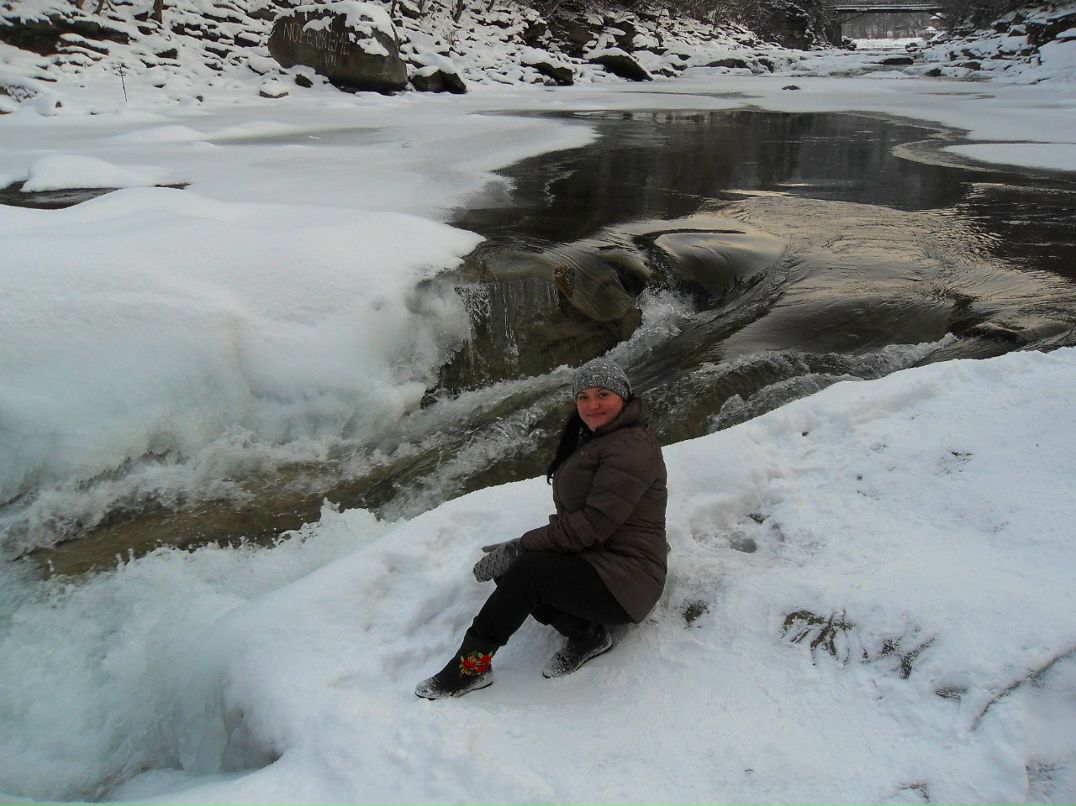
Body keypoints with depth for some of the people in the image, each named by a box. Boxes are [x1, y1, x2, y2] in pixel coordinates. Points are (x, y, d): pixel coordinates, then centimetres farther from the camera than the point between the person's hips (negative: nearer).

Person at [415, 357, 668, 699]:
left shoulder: (632, 447, -16)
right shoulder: (594, 440, 17)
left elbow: (594, 523, -22)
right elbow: (573, 517, 14)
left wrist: (522, 546, -18)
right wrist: (521, 547, -1)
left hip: (625, 581, -10)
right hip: (591, 559, 10)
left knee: (526, 572, -26)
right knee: (508, 568, -9)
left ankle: (471, 665, -13)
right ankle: (585, 633, -3)